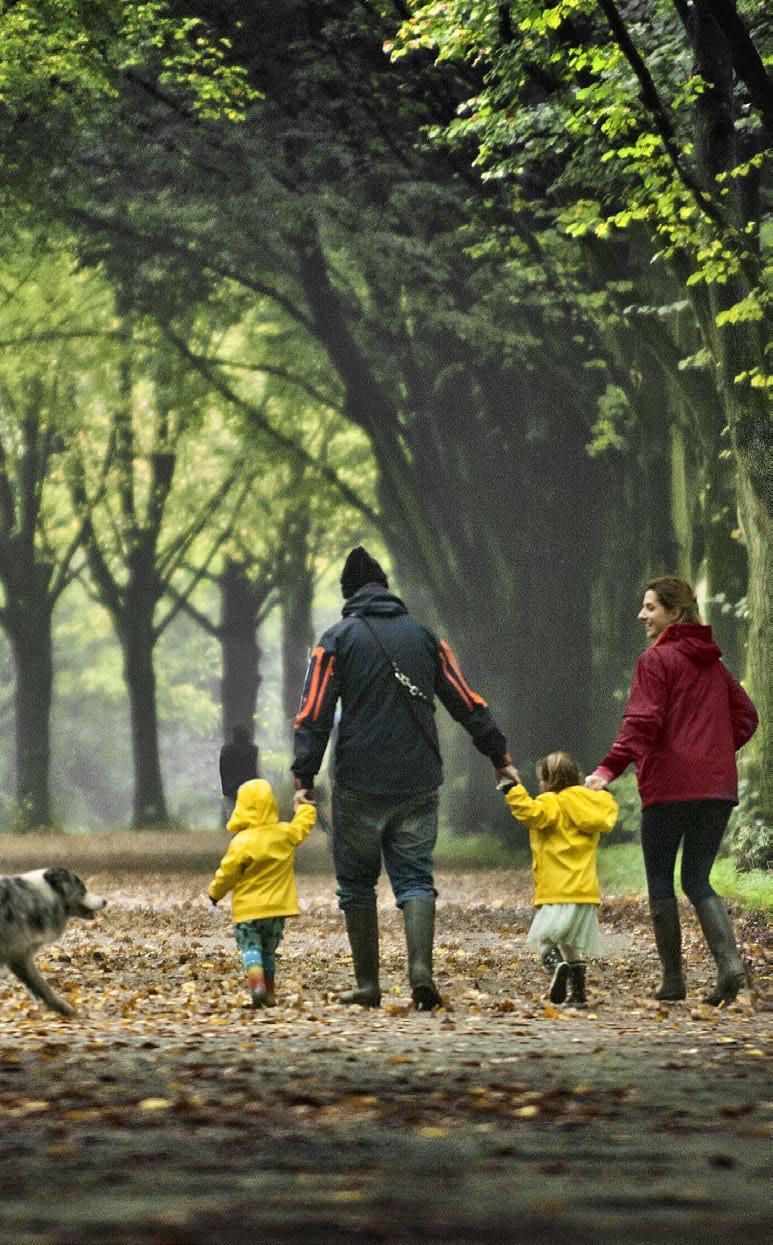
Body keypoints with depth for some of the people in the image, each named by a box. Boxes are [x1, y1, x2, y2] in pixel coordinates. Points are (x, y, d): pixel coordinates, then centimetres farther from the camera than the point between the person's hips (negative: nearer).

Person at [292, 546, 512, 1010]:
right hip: (418, 783, 2)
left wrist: (304, 779, -7)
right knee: (415, 877, 3)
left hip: (359, 785, -2)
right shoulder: (424, 635, 10)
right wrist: (501, 755, 16)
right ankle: (421, 968, -20)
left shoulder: (338, 639, 1)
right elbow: (468, 703, 9)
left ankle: (368, 984, 10)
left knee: (357, 882, 10)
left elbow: (313, 715, -7)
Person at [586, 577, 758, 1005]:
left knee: (660, 882, 6)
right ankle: (729, 962, -11)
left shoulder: (657, 659, -6)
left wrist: (609, 768, -23)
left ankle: (673, 978, 5)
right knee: (697, 881, 11)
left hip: (669, 785, -6)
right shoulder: (713, 664, 16)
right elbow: (745, 715, 18)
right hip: (717, 786, 6)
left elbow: (643, 721, -17)